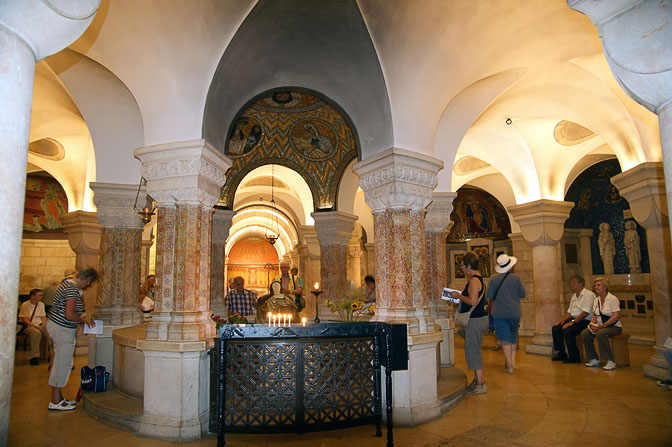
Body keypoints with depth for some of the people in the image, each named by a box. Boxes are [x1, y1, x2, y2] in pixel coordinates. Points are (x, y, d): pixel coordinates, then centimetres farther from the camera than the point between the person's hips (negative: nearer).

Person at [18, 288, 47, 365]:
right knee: (36, 333, -38)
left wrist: (43, 325, -6)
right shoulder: (25, 305, -6)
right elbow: (24, 320, -11)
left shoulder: (41, 304, 13)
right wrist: (36, 326, -20)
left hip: (40, 325, 5)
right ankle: (34, 357, -31)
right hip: (28, 326, -5)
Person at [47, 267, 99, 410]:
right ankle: (55, 401, 7)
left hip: (55, 324, 10)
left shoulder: (67, 282, 10)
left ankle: (58, 397, 25)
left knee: (61, 362, 16)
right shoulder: (73, 289, -22)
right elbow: (70, 315, -26)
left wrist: (83, 315, 12)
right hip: (62, 329, -10)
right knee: (63, 364, -2)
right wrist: (84, 319, -9)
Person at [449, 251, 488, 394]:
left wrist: (459, 296, -13)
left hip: (475, 320, -11)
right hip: (477, 319, 11)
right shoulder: (478, 278, 15)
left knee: (472, 351, -4)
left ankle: (481, 383, 1)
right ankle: (477, 380, 24)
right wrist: (460, 296, 14)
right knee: (473, 351, 16)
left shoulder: (474, 280, -18)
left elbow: (472, 301, -26)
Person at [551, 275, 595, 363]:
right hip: (574, 319, 9)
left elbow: (586, 312, -21)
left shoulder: (589, 294, -10)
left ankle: (574, 357, -14)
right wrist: (563, 319, 3)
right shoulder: (574, 295, 19)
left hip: (585, 321, -9)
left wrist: (572, 322, -25)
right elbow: (570, 311, 22)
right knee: (555, 328, -6)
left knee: (567, 330, -30)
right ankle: (561, 354, 4)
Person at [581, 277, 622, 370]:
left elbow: (616, 316, -19)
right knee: (584, 334, -17)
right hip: (601, 326, 7)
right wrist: (592, 324, -8)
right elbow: (594, 316, 14)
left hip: (614, 326, -7)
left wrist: (603, 325, -25)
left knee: (600, 334, -36)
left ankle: (610, 361, -24)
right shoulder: (596, 300, 13)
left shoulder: (612, 299, -10)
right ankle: (594, 359, -4)